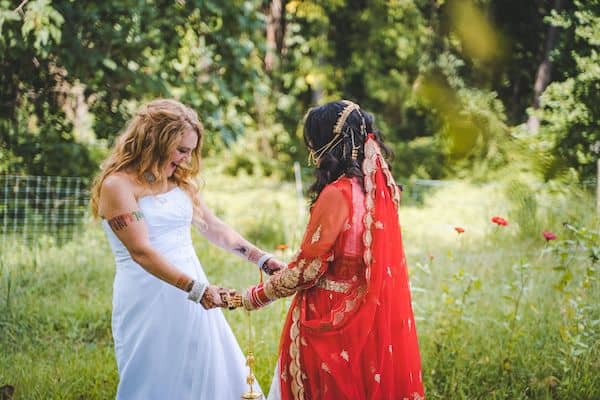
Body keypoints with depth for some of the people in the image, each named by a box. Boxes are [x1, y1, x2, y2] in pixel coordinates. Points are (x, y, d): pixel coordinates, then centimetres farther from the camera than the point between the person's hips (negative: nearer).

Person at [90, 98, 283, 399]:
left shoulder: (180, 182, 12)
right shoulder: (118, 185, -12)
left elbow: (214, 228, 19)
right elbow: (141, 252, -20)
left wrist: (261, 259, 9)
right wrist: (196, 288, -26)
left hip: (192, 297, 7)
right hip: (149, 303, -7)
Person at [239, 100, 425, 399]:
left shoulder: (337, 194, -20)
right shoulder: (379, 188, 3)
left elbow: (307, 270, -17)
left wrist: (250, 298, -5)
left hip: (331, 321, -7)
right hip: (372, 316, 7)